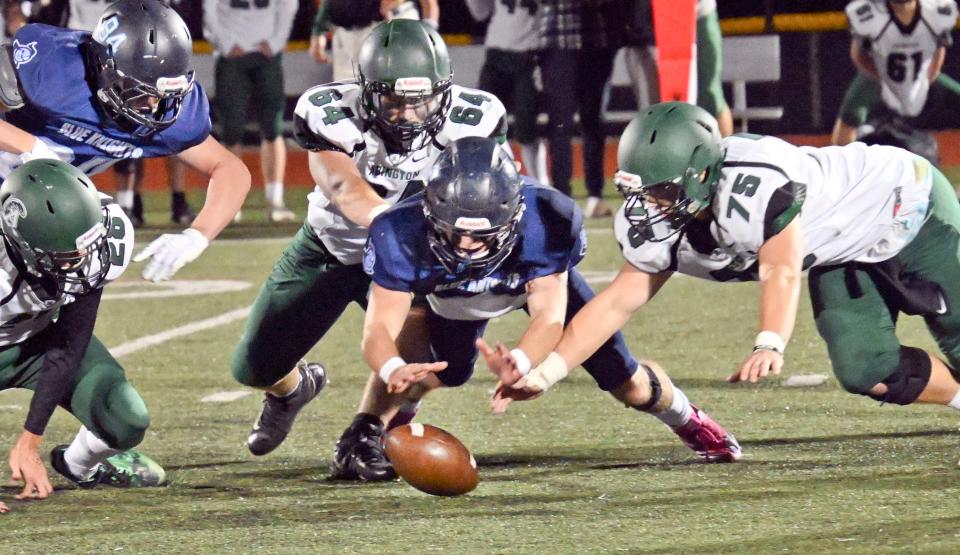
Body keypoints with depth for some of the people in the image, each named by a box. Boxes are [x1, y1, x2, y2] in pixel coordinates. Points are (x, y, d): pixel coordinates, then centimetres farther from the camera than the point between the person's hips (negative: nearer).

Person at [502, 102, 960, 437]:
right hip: (845, 259, 7)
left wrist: (769, 345, -61)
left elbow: (782, 271, -46)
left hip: (907, 205, -7)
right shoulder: (657, 228, -15)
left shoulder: (755, 185, -41)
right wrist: (544, 372, -17)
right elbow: (617, 303, -9)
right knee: (864, 372, -7)